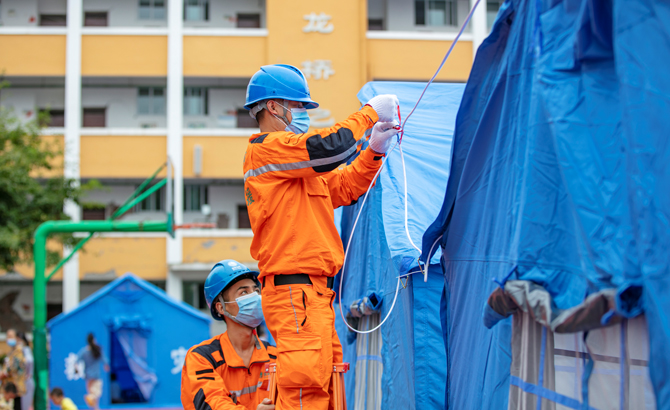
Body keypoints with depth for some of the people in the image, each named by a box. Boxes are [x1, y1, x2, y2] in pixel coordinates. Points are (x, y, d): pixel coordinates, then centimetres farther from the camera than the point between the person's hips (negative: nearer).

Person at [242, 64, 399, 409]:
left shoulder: (294, 167, 25)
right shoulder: (266, 149, -6)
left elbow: (343, 188, 26)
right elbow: (329, 146, -18)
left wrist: (374, 150, 13)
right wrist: (370, 113, -4)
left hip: (313, 294, 11)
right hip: (296, 293, -11)